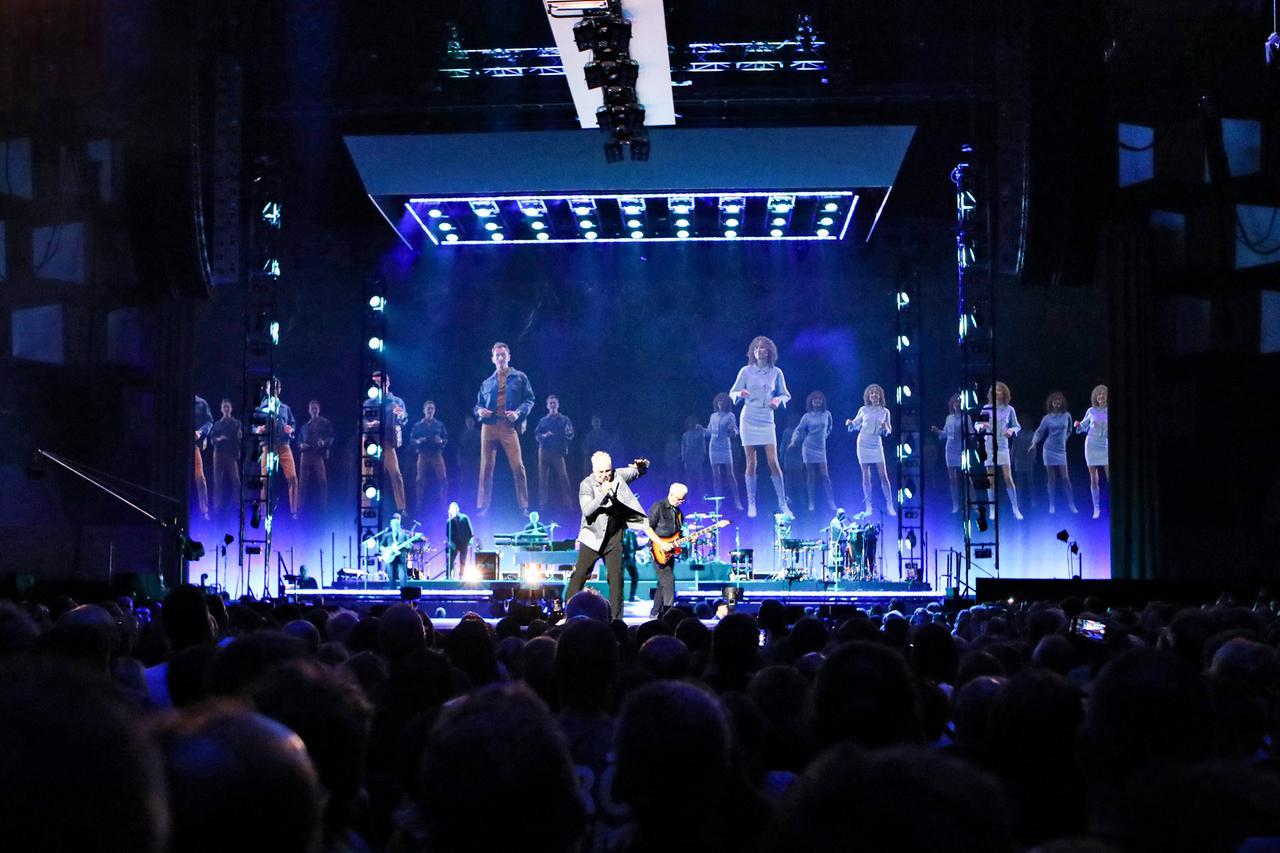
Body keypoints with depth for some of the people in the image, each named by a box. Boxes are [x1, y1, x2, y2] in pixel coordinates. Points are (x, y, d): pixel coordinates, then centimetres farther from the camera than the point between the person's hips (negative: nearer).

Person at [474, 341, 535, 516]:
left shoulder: (519, 378, 12)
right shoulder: (487, 383, 20)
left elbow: (529, 400, 7)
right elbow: (478, 404, 22)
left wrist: (519, 412, -11)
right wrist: (479, 410, -2)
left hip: (509, 427, -3)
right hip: (489, 426, 3)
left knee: (518, 466, -11)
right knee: (486, 467, 0)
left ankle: (524, 507, -6)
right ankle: (482, 508, 3)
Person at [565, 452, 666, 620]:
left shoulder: (618, 476, -1)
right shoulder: (586, 485, -11)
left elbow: (639, 471, 15)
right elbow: (587, 510, -23)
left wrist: (642, 464, -9)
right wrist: (604, 493, -31)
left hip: (614, 538, 3)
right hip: (592, 538, -3)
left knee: (616, 579, 2)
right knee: (579, 576, -2)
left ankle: (616, 620, 6)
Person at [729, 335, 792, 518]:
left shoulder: (776, 372, 4)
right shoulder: (746, 371, 1)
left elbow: (786, 395, 13)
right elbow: (732, 393, 4)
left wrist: (778, 400, -9)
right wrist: (740, 394, -19)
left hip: (767, 421, 1)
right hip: (749, 419, -1)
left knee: (773, 462, -5)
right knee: (751, 463, 1)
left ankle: (783, 504, 0)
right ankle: (751, 504, 8)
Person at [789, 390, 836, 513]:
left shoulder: (827, 414, 5)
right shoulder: (807, 416, 0)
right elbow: (799, 430, 0)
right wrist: (794, 441, -13)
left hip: (821, 447, 1)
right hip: (809, 447, -1)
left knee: (825, 475, -6)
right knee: (811, 475, 1)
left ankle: (831, 502, -4)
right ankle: (811, 503, 6)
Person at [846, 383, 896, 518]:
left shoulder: (885, 411, 4)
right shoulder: (863, 410, 3)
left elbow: (889, 431, 8)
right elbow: (855, 425, 11)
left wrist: (885, 427, -14)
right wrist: (850, 423, -11)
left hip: (876, 445, 0)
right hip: (863, 444, 0)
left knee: (884, 476, -6)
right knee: (866, 476, 1)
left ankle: (890, 505, 0)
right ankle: (868, 506, 9)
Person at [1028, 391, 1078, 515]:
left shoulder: (1067, 415, 3)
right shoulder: (1047, 418, -1)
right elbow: (1039, 432, 0)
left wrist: (1063, 438, 8)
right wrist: (1033, 444, -13)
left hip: (1061, 450, 1)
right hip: (1049, 450, -1)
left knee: (1065, 478, -3)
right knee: (1051, 478, 2)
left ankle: (1071, 504, 5)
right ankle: (1051, 505, 7)